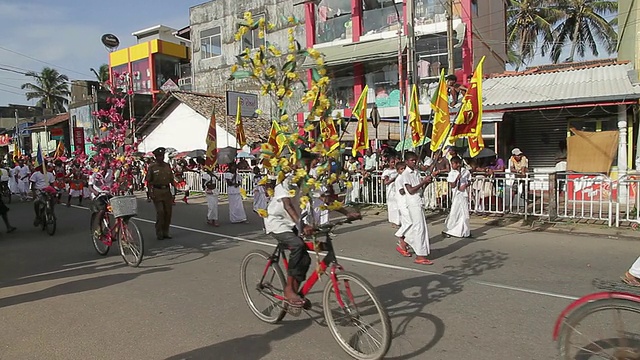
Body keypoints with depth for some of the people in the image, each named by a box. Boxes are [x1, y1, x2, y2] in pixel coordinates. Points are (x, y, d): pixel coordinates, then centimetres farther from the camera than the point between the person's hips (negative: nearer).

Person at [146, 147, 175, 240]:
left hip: (167, 191, 4)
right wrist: (151, 193, -8)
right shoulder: (152, 167, -1)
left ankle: (165, 232, 18)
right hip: (157, 191, -4)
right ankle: (159, 233, 5)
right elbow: (149, 181, -1)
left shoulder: (167, 166, 10)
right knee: (160, 212, -9)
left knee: (168, 212, 5)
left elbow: (171, 179, 13)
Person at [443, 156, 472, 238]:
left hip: (464, 194, 2)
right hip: (456, 195, -2)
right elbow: (452, 186, -9)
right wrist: (457, 178, -23)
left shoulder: (466, 171, 0)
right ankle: (447, 230, 9)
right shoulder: (452, 173, -5)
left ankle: (465, 231, 19)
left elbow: (469, 181, 10)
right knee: (454, 213, -2)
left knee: (465, 213, 7)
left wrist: (465, 185, -10)